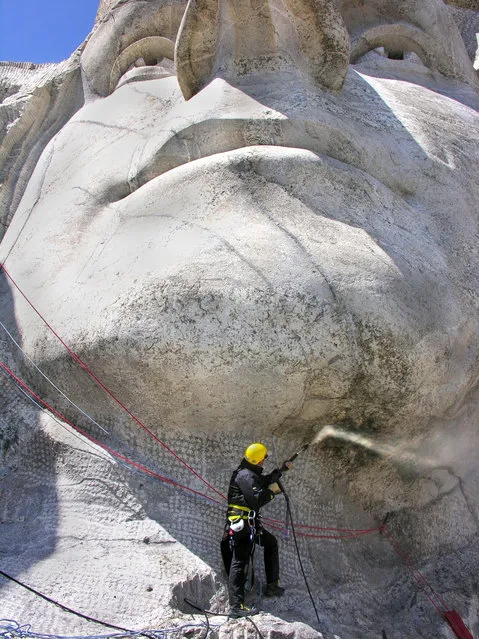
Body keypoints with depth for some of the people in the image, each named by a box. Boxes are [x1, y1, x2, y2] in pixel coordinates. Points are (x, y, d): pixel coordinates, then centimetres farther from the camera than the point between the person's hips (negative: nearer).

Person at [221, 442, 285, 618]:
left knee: (271, 543, 15)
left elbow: (264, 482, 32)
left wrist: (279, 471, 34)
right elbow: (257, 500, -24)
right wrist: (272, 491, -9)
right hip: (243, 524, -9)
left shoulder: (248, 473, 15)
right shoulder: (246, 475, -17)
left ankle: (272, 586, 16)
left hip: (249, 524, 9)